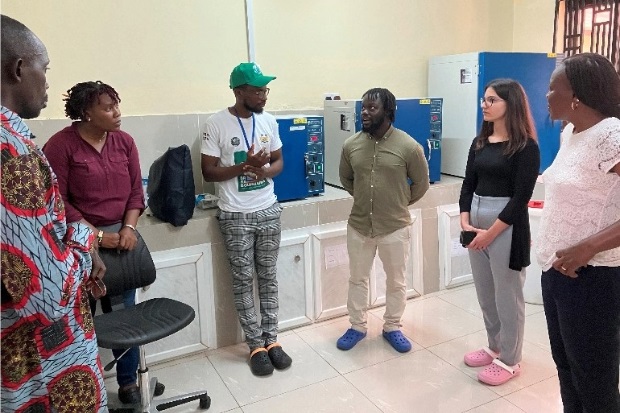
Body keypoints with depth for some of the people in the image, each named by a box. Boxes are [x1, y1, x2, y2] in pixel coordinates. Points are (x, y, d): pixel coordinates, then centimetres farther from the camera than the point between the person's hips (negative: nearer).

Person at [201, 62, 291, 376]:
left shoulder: (269, 121, 3)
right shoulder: (216, 125, -11)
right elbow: (208, 172, -10)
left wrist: (265, 171, -13)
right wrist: (244, 166, -22)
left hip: (269, 211, 4)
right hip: (235, 217, -4)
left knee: (268, 277, 11)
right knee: (243, 281, 5)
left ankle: (271, 339, 24)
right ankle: (256, 345, 19)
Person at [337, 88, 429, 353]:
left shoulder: (408, 146, -14)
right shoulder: (351, 145, -5)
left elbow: (421, 184, 0)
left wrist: (399, 203, 6)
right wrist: (365, 199, 10)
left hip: (394, 227, -2)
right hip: (358, 225, 3)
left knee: (396, 282, 14)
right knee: (357, 279, 16)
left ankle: (392, 328, 35)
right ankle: (357, 327, 35)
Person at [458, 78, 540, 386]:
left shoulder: (525, 146, -9)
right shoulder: (479, 143, 9)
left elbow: (521, 196, -13)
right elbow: (468, 185, 8)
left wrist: (491, 232, -15)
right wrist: (465, 222, -6)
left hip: (507, 226, -6)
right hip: (477, 223, 7)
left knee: (507, 296, 5)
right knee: (484, 293, 16)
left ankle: (510, 361, 23)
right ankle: (495, 348, 35)